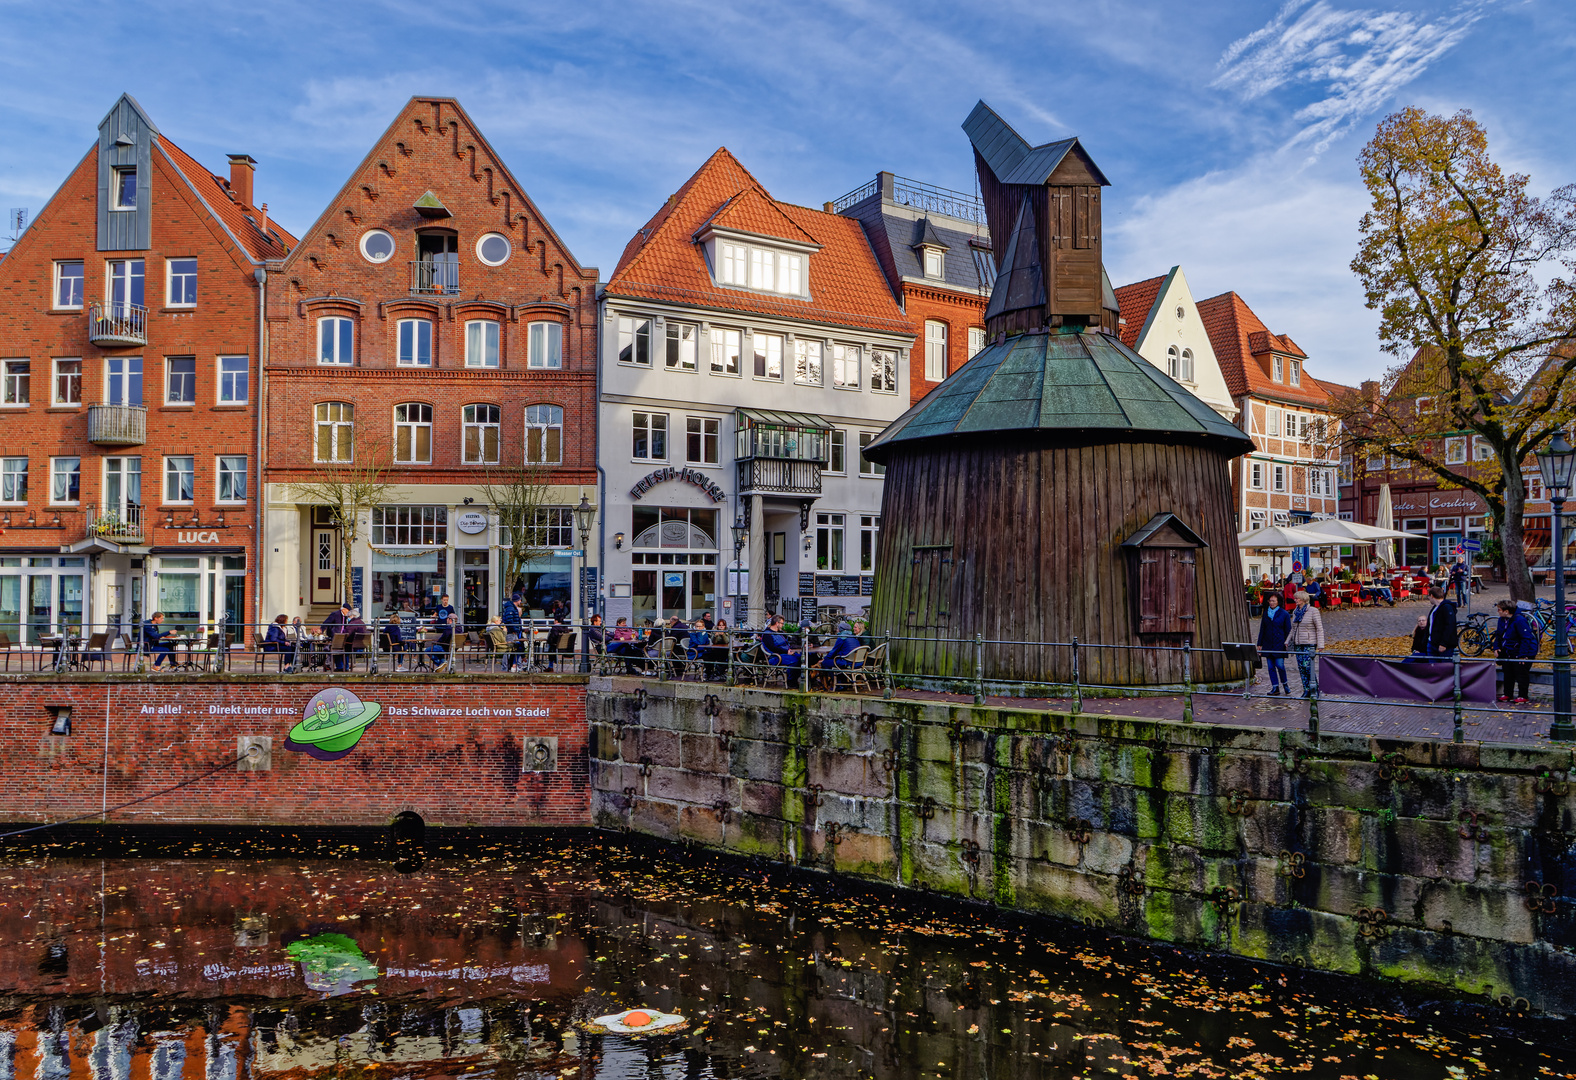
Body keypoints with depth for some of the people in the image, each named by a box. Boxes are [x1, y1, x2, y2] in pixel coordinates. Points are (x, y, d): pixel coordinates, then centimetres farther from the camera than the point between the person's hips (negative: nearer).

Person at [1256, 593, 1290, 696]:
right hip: (1268, 644, 4)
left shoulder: (1284, 614, -1)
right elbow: (1262, 629, 14)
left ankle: (1285, 684, 14)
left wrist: (1287, 643, -5)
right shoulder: (1266, 613, 10)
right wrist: (1259, 644, 11)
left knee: (1280, 665, -9)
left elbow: (1288, 630, 1)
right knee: (1270, 667, 2)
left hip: (1279, 644, -4)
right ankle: (1275, 688, 8)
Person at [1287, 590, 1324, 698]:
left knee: (1307, 665, -12)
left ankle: (1316, 688, 3)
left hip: (1309, 644, -6)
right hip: (1298, 644, 6)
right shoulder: (1295, 612, 12)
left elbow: (1319, 629, -8)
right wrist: (1287, 641, 11)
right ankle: (1306, 690, 11)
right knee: (1301, 667, 4)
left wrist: (1320, 645, -13)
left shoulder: (1313, 611, -7)